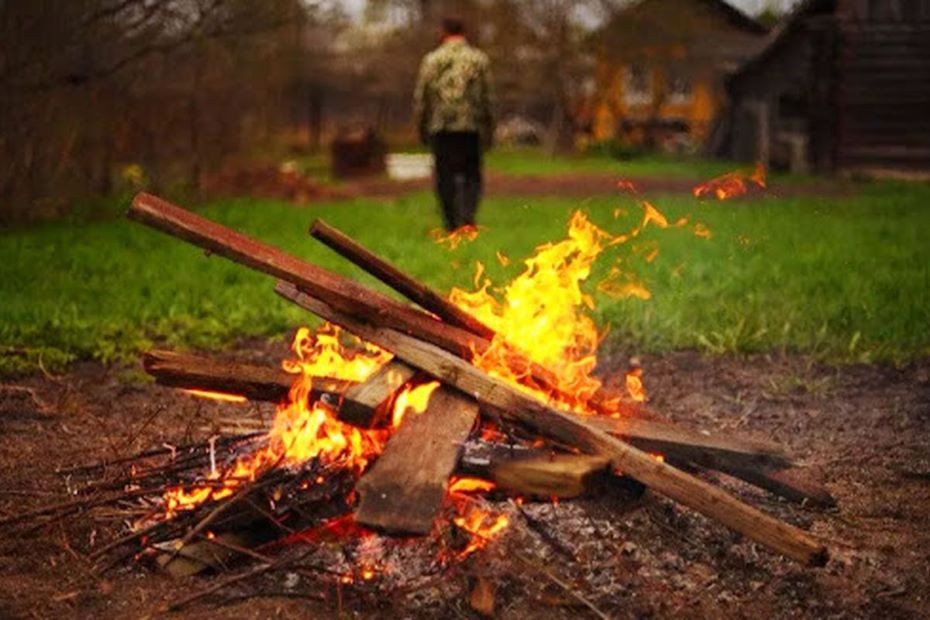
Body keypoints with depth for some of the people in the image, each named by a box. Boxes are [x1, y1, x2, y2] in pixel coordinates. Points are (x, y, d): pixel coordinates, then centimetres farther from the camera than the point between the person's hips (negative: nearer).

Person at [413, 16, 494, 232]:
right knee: (471, 175, 9)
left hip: (440, 127, 0)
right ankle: (468, 214, -12)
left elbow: (420, 98, 2)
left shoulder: (431, 60, 4)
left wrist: (422, 129, 10)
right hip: (470, 127, 0)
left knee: (445, 177, 7)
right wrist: (488, 131, 7)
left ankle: (452, 224, 7)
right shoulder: (479, 59, 4)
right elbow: (487, 97, 2)